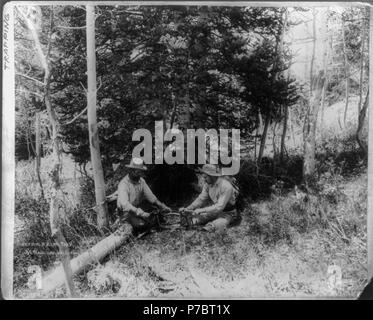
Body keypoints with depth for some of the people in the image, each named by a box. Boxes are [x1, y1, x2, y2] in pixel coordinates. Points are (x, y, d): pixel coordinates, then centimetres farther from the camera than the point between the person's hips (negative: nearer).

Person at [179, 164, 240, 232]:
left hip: (228, 213, -6)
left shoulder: (226, 186, -27)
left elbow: (219, 207, -31)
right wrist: (187, 209, -14)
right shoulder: (208, 184, -4)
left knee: (219, 223, -34)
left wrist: (201, 210, -36)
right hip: (215, 210, 6)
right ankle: (190, 221, -41)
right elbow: (201, 199, 0)